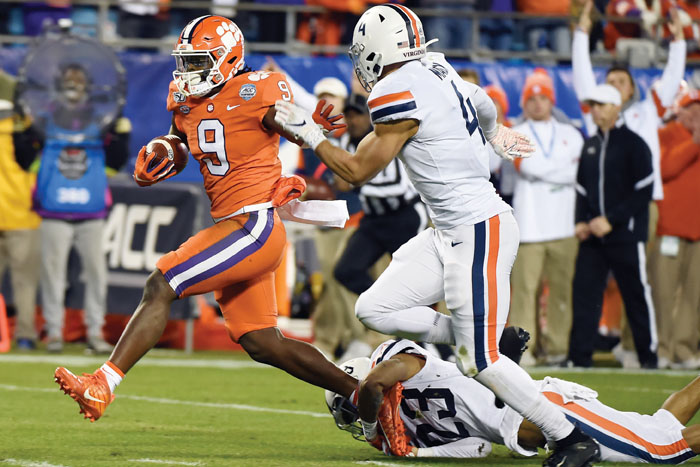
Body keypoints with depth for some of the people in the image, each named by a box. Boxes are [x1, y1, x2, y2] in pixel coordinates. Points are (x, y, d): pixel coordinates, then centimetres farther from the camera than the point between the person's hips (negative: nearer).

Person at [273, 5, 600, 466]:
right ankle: (490, 342, 11)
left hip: (479, 233, -9)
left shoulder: (399, 95, -17)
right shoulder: (437, 69, 8)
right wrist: (496, 132, 51)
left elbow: (358, 171, -8)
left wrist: (307, 131, 3)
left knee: (480, 363, -6)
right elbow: (482, 103, 29)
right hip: (450, 233, 9)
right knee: (376, 308, 6)